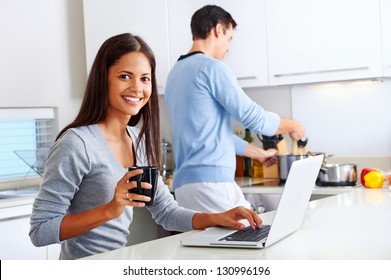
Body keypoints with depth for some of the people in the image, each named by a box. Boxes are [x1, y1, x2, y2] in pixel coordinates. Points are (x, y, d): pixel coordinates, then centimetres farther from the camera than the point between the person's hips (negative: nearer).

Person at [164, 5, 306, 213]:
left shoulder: (176, 73, 19)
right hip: (212, 182, -9)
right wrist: (292, 126, 11)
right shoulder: (211, 67, -8)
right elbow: (253, 117, -8)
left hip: (185, 185, 9)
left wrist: (259, 153, 32)